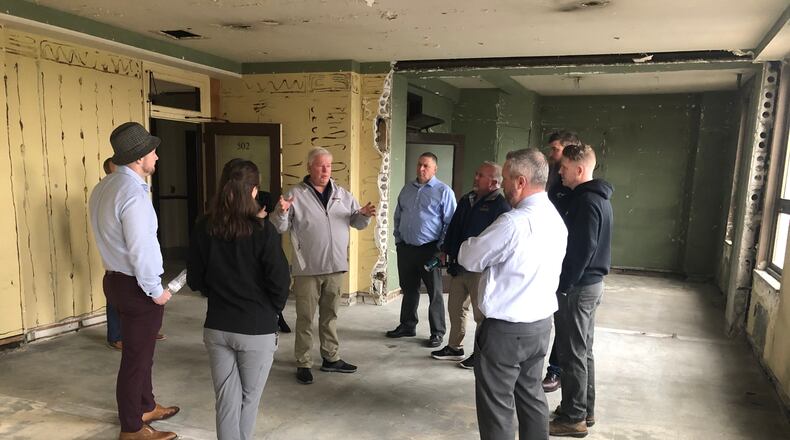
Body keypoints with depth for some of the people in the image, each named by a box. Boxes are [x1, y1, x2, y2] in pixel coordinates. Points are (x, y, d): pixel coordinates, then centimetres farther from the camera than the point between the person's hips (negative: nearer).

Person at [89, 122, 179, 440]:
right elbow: (140, 250, -24)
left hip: (117, 279, 10)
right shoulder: (133, 193, -23)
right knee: (136, 357, 5)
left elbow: (112, 237, 10)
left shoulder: (103, 187, 8)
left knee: (140, 351, 23)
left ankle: (146, 407, 40)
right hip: (137, 287, -10)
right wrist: (156, 290, -14)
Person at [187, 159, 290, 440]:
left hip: (216, 327, 3)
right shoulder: (263, 231, -18)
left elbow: (195, 281, 3)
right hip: (257, 329, -3)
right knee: (249, 399, 17)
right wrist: (272, 310, 5)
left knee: (226, 399, 14)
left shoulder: (203, 228, -5)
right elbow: (279, 282, -15)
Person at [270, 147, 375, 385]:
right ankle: (303, 364, 16)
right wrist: (281, 212, -28)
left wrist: (364, 214, -13)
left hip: (335, 267, 4)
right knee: (305, 318, 5)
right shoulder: (295, 194, -6)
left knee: (330, 315, 17)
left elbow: (357, 222, 9)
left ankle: (331, 358, 29)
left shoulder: (342, 194, 7)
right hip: (307, 268, -4)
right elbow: (279, 228, -8)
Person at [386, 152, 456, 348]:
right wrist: (398, 240, 13)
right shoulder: (407, 189, 12)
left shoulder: (444, 191, -5)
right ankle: (407, 325, 31)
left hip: (429, 250, -5)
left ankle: (437, 332, 15)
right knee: (408, 289, 16)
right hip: (405, 248, 5)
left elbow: (450, 222, -6)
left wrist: (442, 247, -10)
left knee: (434, 293, 4)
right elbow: (398, 217, 19)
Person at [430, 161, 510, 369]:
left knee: (481, 313, 5)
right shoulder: (466, 200, 12)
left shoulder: (501, 206, -13)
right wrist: (447, 250, 13)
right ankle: (454, 347, 32)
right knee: (455, 307, 17)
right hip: (459, 265, 8)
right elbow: (453, 227, 18)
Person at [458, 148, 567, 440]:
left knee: (497, 404, 6)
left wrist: (469, 244, 7)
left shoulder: (514, 222, -23)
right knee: (530, 394, 21)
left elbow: (470, 259, -13)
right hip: (541, 323, 8)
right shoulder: (557, 220, 6)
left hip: (506, 329, -8)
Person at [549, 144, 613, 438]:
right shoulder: (598, 197, 12)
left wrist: (563, 285, -16)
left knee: (572, 353, 0)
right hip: (591, 282, 10)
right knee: (583, 350, 18)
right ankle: (585, 410, 29)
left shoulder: (586, 201, -19)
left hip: (578, 286, -10)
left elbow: (582, 250, -23)